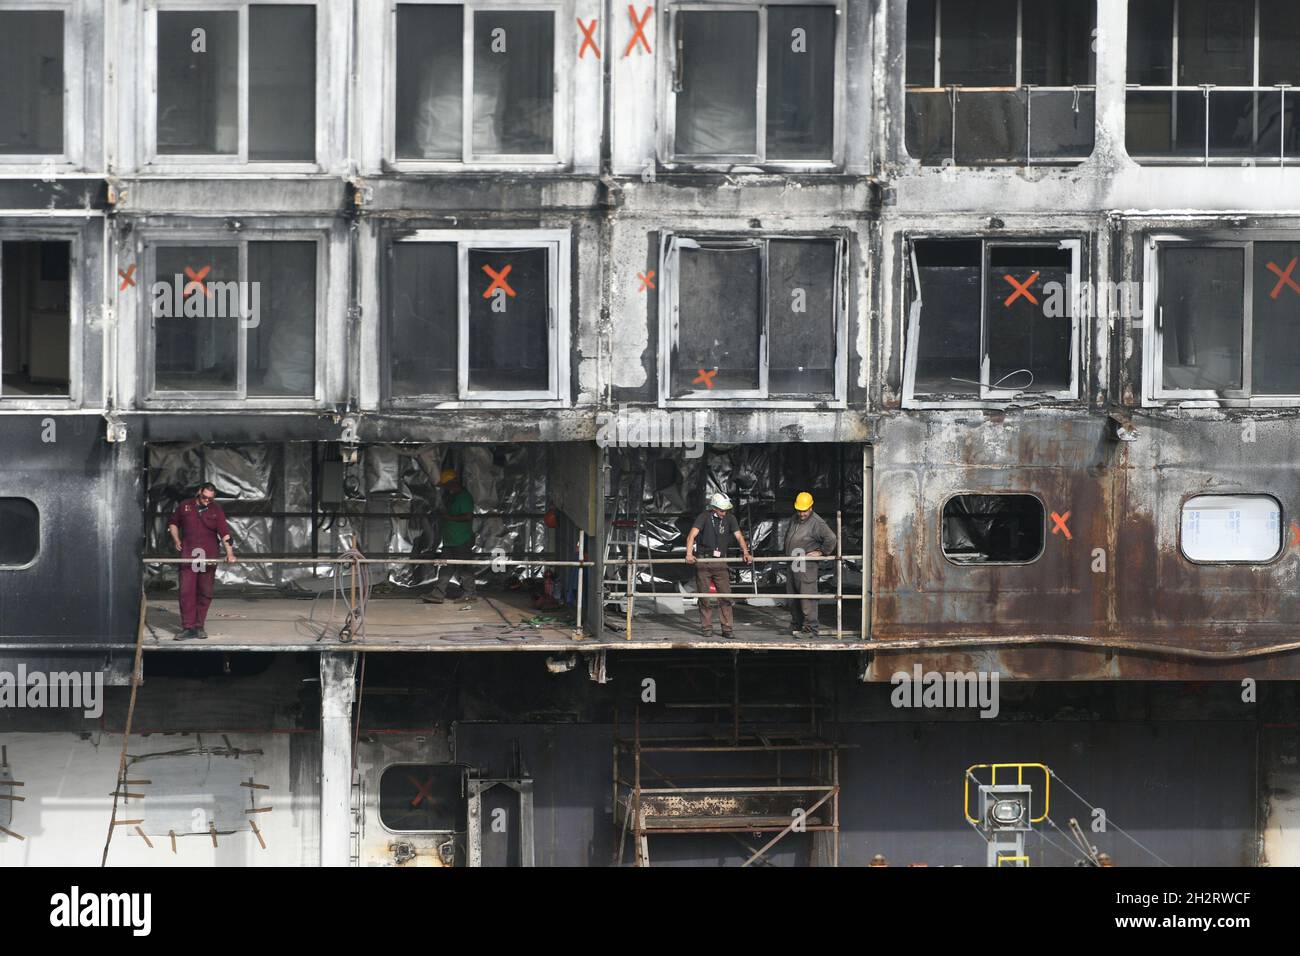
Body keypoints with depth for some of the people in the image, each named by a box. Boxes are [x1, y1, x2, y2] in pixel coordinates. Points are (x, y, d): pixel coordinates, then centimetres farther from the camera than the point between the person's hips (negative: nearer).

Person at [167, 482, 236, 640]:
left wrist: (229, 553, -20)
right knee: (187, 591, -7)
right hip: (188, 556, 0)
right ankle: (188, 628, -7)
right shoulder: (185, 506, 6)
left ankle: (199, 626, 15)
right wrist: (176, 539, 5)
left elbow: (224, 532, -8)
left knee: (205, 593, 5)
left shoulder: (216, 510, 2)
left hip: (209, 557, 0)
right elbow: (173, 523, 21)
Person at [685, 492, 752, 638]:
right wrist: (689, 554, -34)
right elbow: (692, 535, -19)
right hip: (703, 561, -3)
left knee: (725, 597, -3)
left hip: (720, 562, 3)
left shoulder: (730, 518, 2)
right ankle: (706, 628, 9)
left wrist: (745, 552, -21)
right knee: (705, 598, 1)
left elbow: (738, 536, -3)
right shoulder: (704, 517, -9)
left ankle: (727, 629, 0)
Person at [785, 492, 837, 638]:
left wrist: (821, 552, -11)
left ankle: (810, 628, -13)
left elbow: (831, 538, -19)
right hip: (792, 566, 8)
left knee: (807, 599, -12)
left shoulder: (817, 523, -11)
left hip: (807, 567, -8)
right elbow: (787, 537, 32)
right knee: (793, 600, 13)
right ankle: (796, 626, 23)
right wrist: (787, 553, 24)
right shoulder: (794, 520, 15)